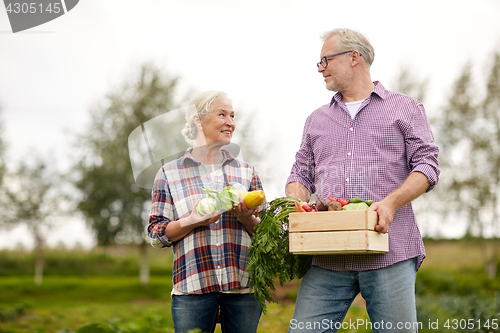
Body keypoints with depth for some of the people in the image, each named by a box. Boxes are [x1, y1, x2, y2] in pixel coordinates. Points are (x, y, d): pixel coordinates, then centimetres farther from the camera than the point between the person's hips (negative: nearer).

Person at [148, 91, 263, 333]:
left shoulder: (247, 172, 13)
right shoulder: (170, 173, 7)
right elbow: (156, 235, 3)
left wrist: (247, 218, -9)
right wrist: (192, 221, -13)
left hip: (243, 285, 2)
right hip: (192, 286, -2)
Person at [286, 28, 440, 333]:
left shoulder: (405, 108, 12)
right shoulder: (317, 120, 24)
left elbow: (427, 165, 3)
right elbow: (302, 175, 22)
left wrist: (391, 202, -15)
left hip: (389, 253, -3)